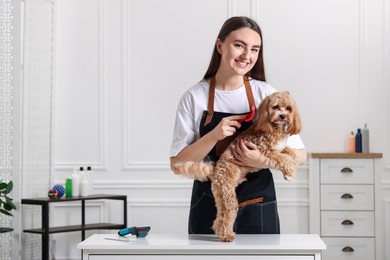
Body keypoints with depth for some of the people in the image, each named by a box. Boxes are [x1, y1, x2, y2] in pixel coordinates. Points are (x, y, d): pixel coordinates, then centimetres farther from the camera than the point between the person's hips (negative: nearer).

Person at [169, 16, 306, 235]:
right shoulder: (194, 97, -4)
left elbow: (300, 155, -2)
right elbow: (177, 163, -6)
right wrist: (214, 136, -20)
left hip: (258, 210, 1)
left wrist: (264, 161, -20)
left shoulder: (266, 94, -4)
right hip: (209, 211, 0)